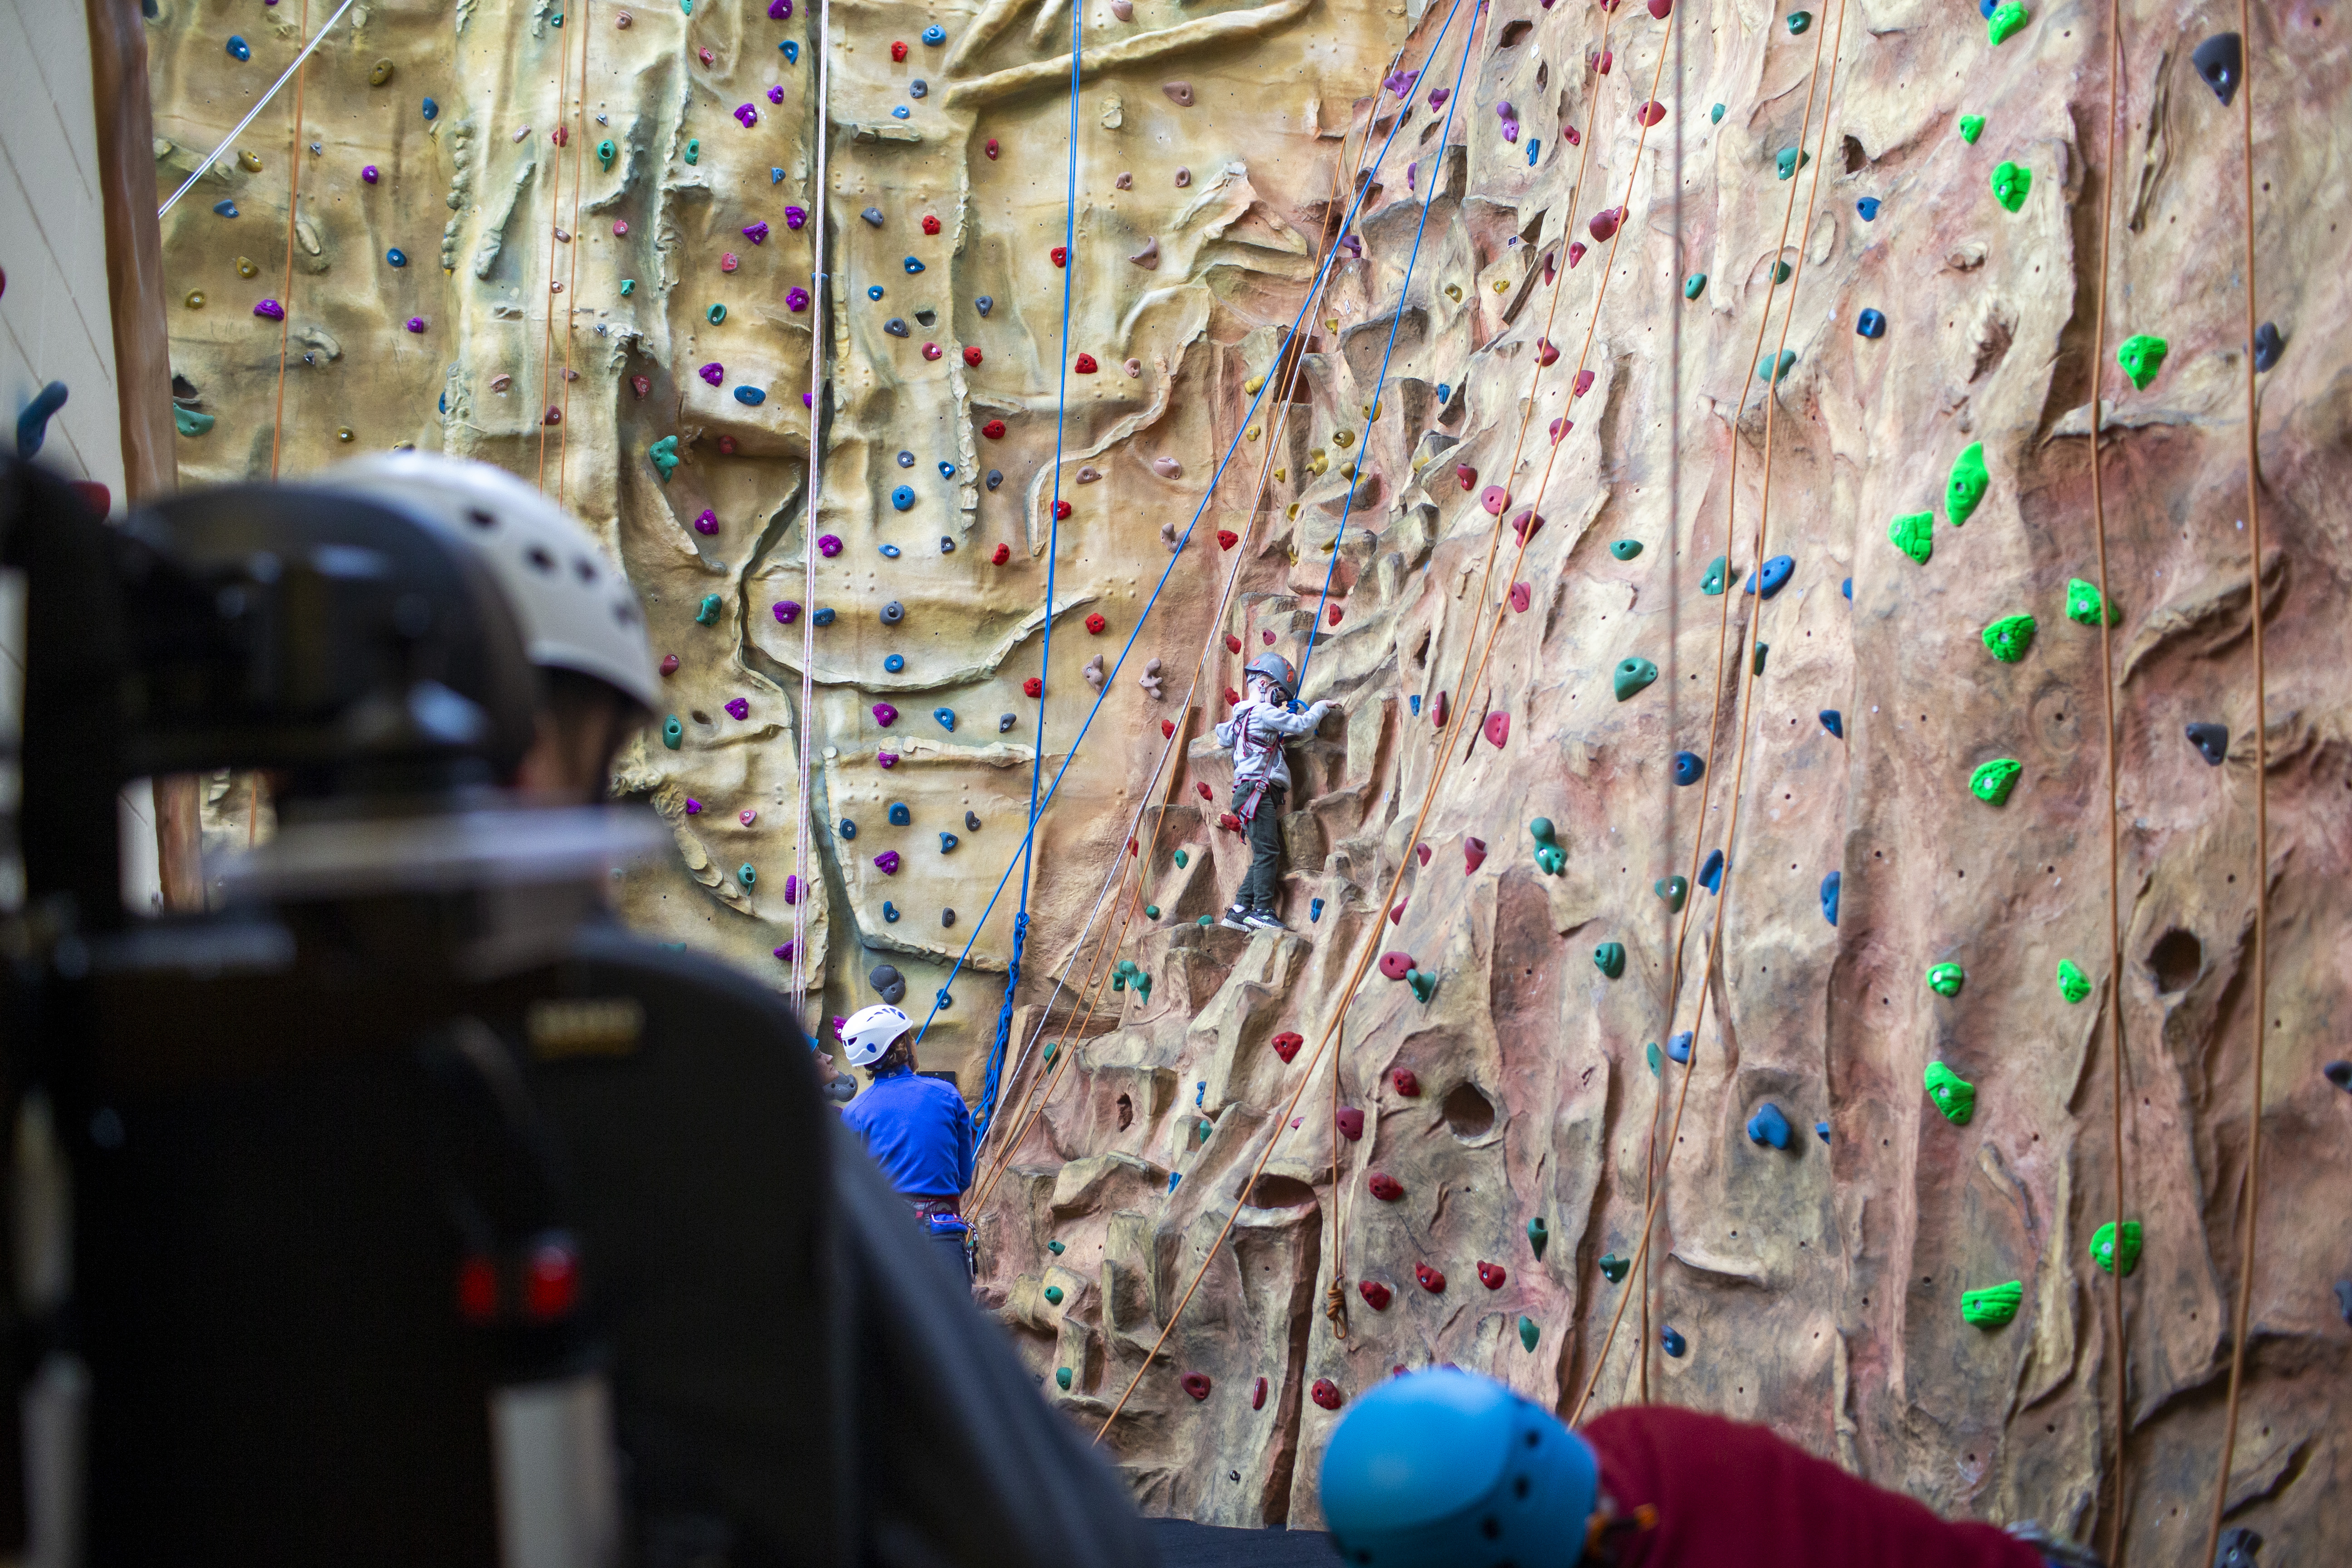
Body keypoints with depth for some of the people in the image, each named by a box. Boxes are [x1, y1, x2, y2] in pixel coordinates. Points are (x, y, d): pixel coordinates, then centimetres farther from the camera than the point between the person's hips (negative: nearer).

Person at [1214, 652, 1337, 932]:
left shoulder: (1242, 714, 21)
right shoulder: (1264, 712, -7)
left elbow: (1223, 736, 38)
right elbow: (1302, 725, -9)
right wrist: (1321, 707, 8)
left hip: (1250, 793, 10)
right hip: (1257, 791, -10)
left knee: (1264, 856, 7)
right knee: (1267, 852, -11)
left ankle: (1240, 910, 6)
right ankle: (1263, 910, -11)